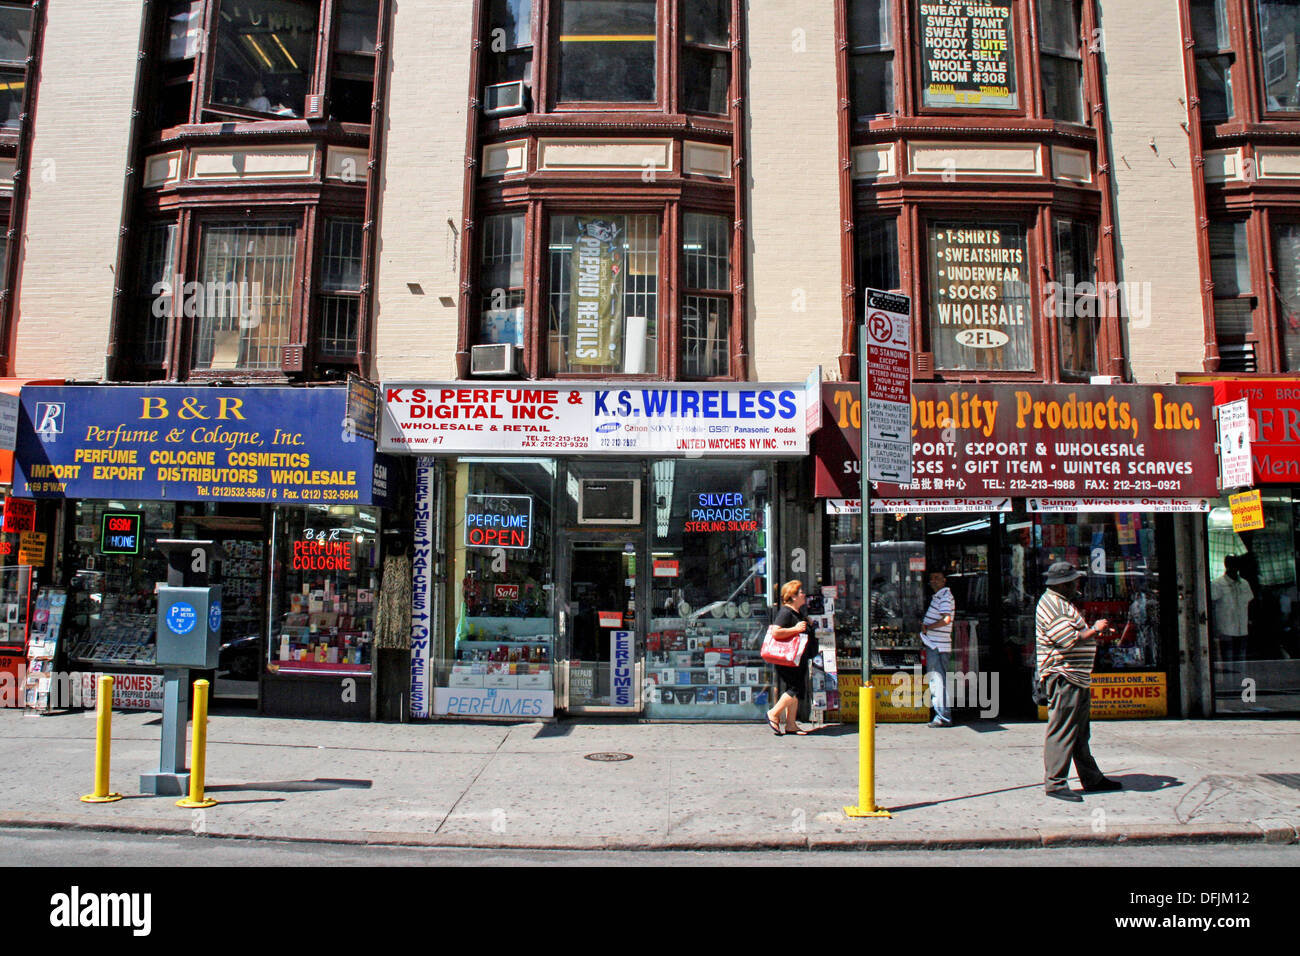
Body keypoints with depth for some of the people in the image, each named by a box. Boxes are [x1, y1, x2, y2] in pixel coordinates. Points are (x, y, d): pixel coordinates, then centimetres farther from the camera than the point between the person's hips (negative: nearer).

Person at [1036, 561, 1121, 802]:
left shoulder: (1060, 602, 19)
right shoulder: (1053, 605, -16)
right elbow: (1070, 640, -23)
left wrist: (1095, 629, 14)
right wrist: (1095, 629, -11)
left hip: (1078, 678, 11)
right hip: (1063, 676, -11)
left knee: (1080, 734, 17)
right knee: (1061, 731, -8)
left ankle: (1092, 779, 27)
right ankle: (1054, 783, -3)